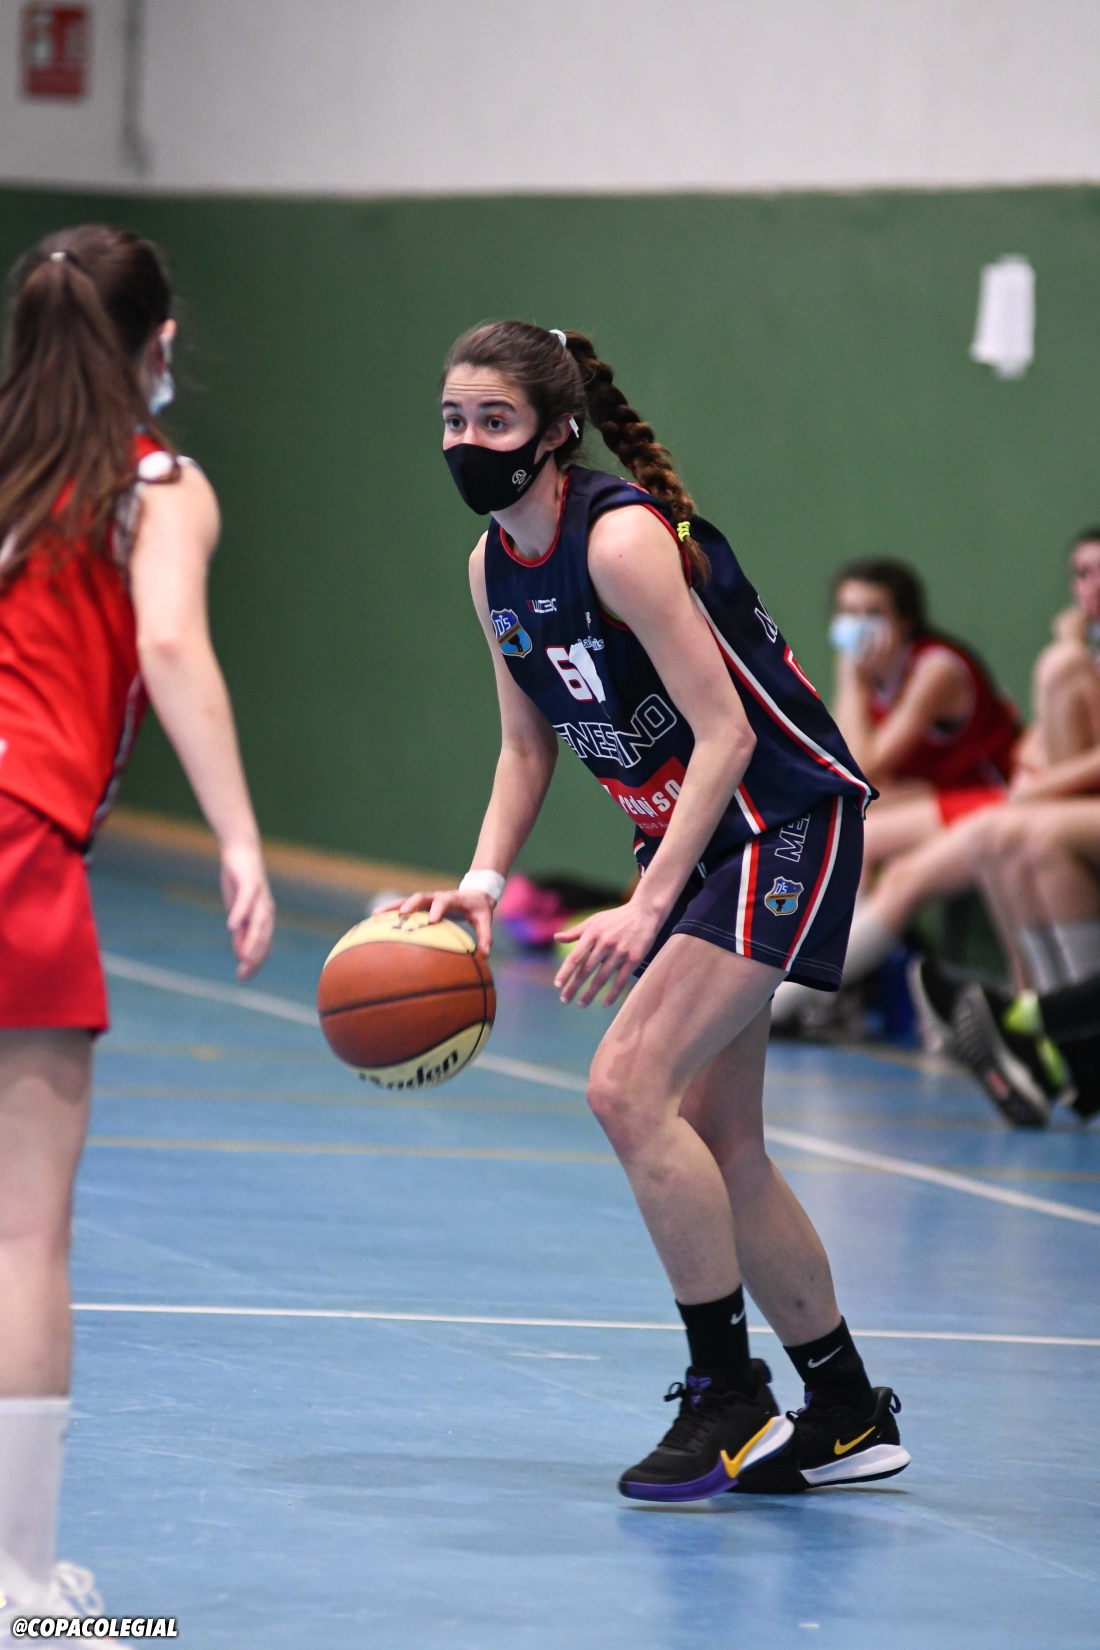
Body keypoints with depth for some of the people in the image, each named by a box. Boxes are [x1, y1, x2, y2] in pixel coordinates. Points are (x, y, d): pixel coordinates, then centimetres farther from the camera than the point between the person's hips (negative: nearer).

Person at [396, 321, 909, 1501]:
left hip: (785, 820, -9)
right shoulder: (492, 568, 4)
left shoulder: (622, 538, -22)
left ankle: (727, 1398, -10)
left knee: (628, 1085, -20)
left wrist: (649, 907, -30)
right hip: (689, 836, 9)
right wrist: (482, 884, -3)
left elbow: (724, 733, -24)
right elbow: (528, 747, 13)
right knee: (715, 1147, 9)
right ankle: (846, 1419, 22)